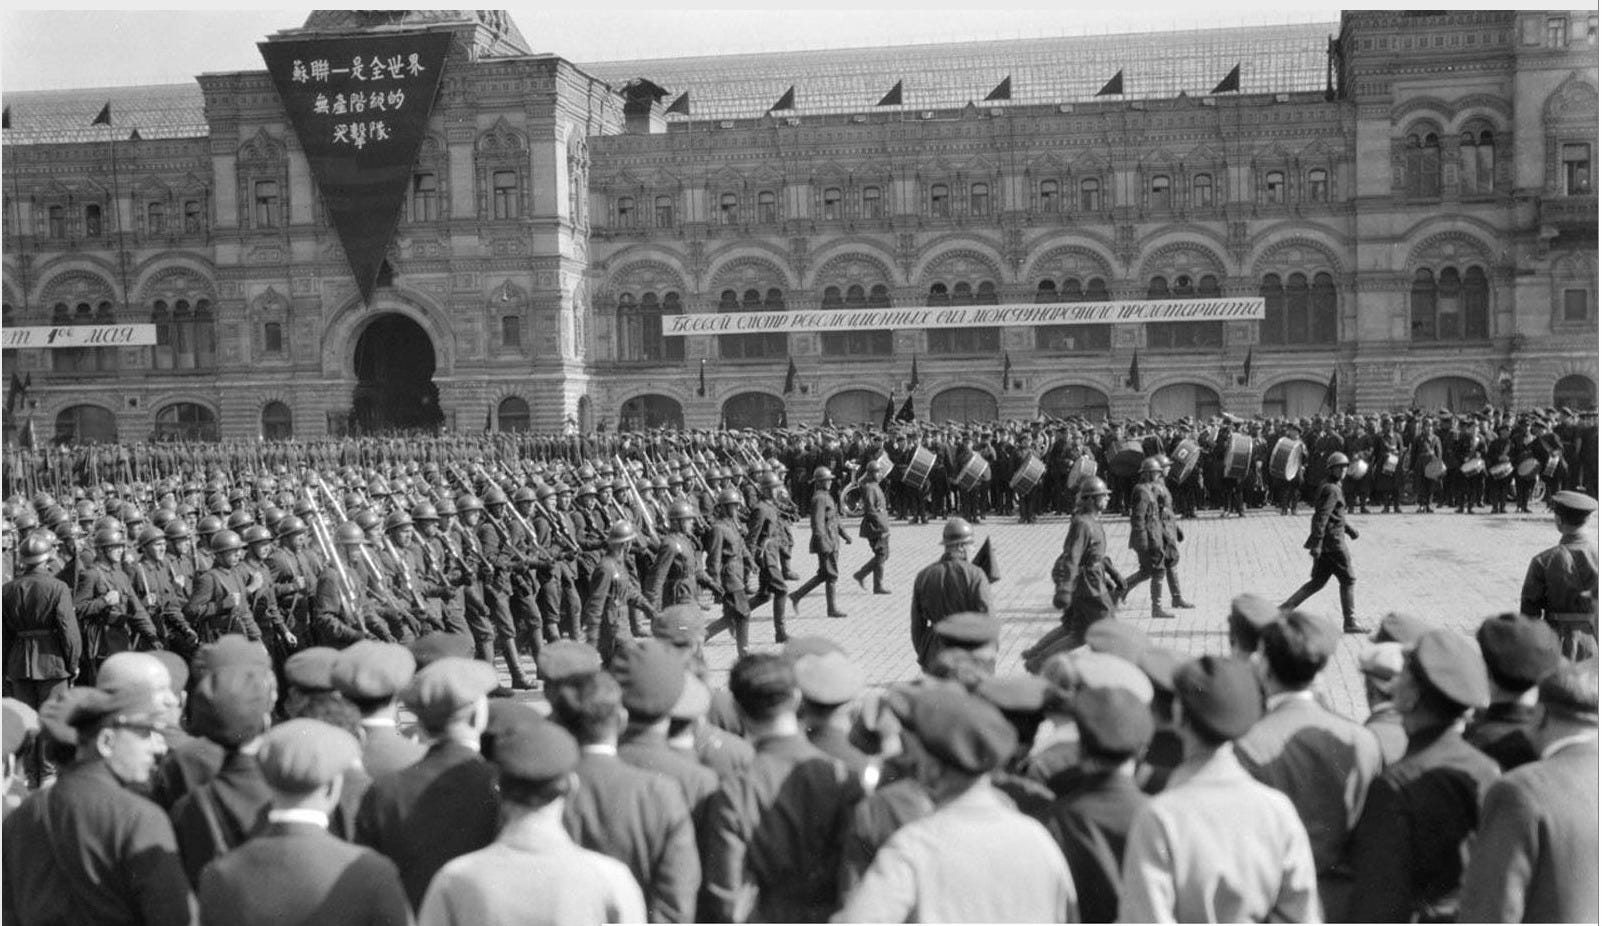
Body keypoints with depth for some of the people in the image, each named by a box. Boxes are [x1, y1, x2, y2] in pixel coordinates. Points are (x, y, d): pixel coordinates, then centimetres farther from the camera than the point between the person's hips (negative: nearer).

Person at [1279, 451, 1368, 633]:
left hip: (1324, 543, 10)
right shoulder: (1331, 490, -15)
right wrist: (1317, 543, -28)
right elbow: (1321, 517, -23)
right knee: (1349, 580, 1)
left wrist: (1348, 528, 28)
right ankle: (1350, 622, 7)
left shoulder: (1327, 487, 16)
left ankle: (1284, 609, 9)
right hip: (1332, 543, -10)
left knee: (1317, 582, 13)